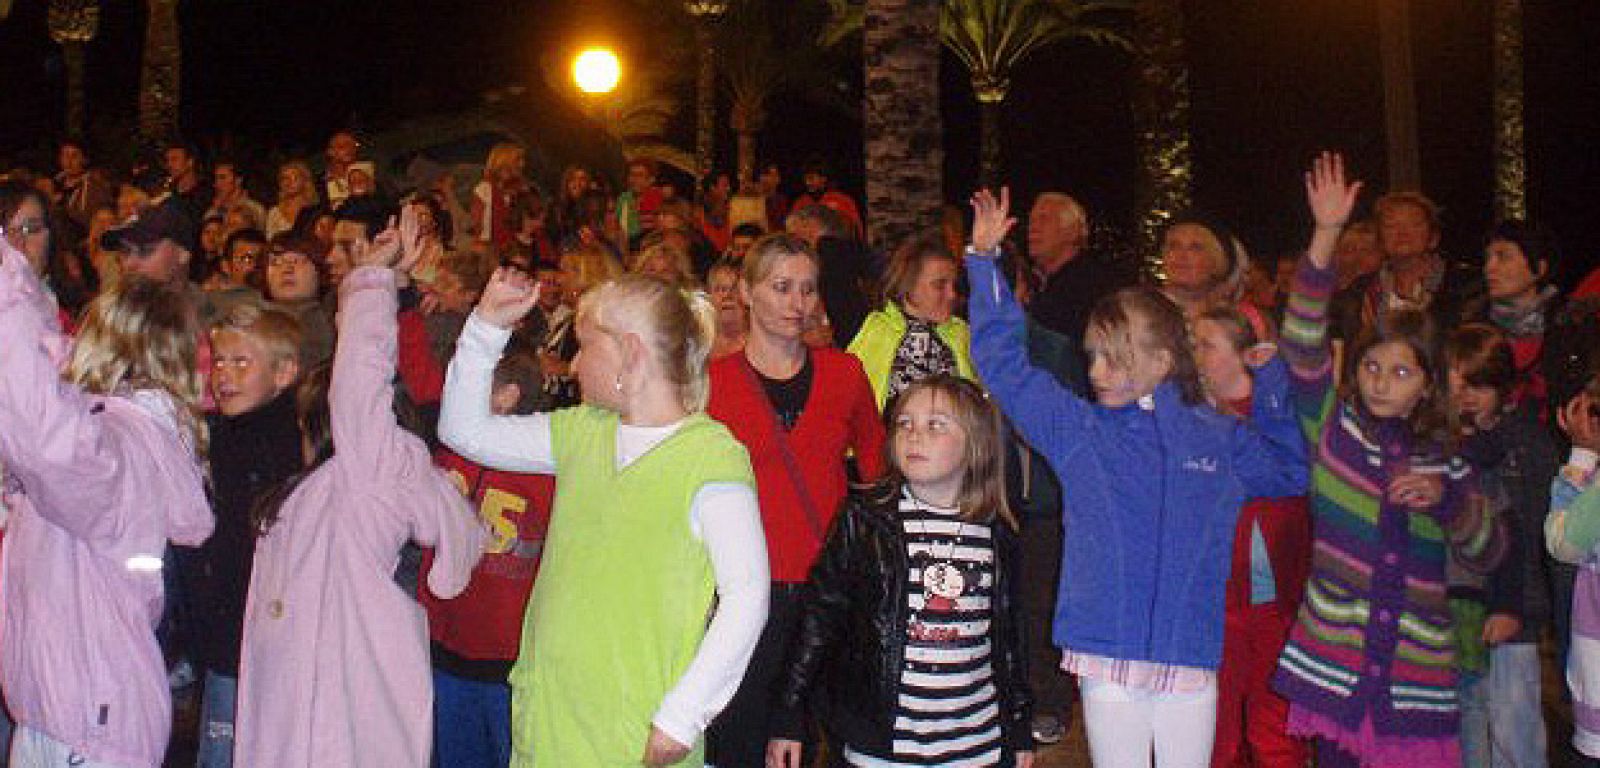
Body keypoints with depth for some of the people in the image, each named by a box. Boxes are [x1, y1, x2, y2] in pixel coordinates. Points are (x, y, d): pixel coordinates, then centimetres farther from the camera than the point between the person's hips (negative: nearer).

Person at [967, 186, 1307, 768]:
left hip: (1192, 663, 1)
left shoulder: (1221, 439, 8)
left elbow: (1289, 473, 22)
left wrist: (1271, 377, 12)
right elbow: (1002, 361, 0)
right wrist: (985, 260, -4)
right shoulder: (1075, 429, 3)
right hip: (1108, 659, -1)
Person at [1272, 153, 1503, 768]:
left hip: (1415, 668, 1)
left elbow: (1485, 556, 7)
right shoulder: (1332, 424, 3)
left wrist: (1445, 499, -12)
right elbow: (1302, 343, -11)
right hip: (1334, 656, -1)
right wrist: (1327, 234, -20)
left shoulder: (1443, 458, 8)